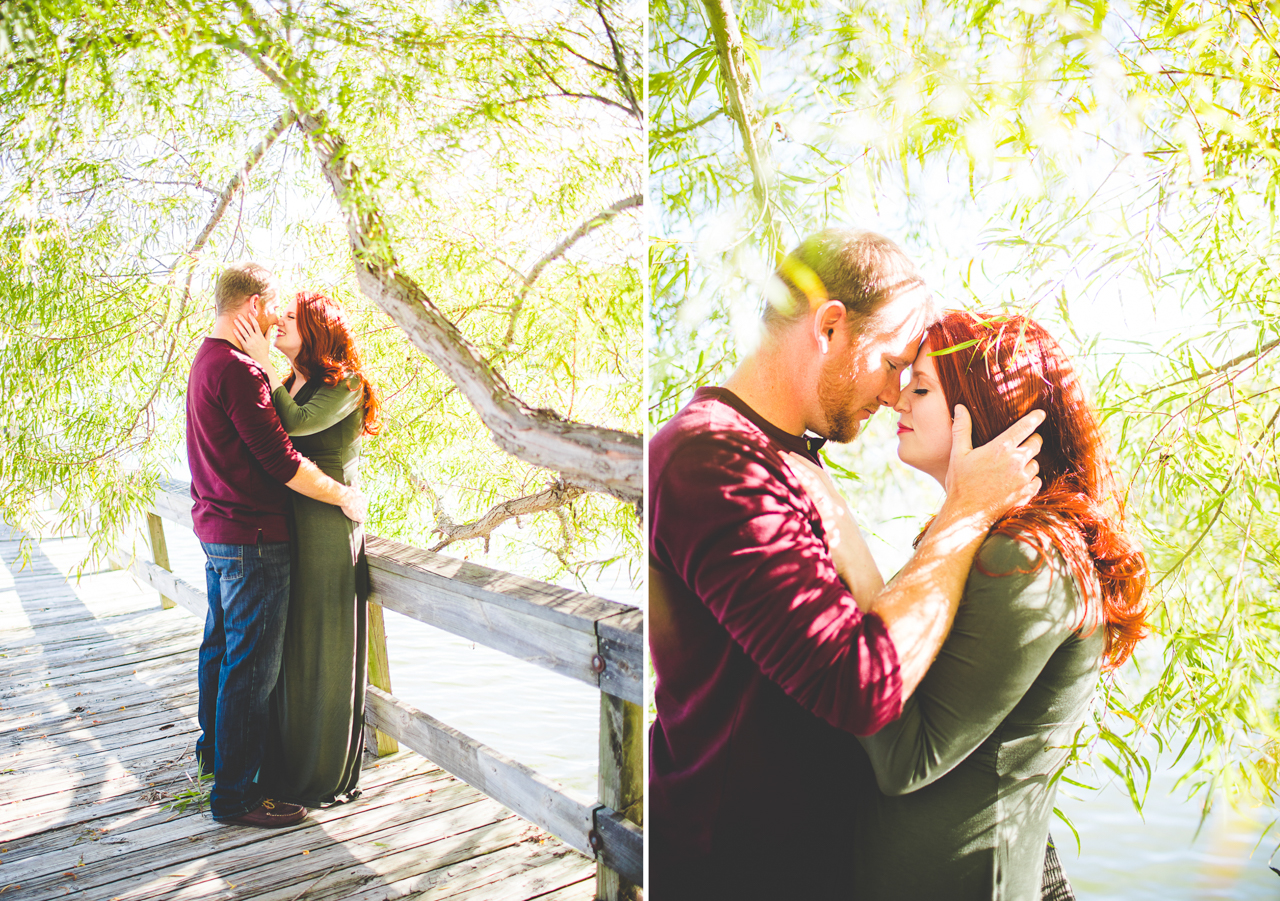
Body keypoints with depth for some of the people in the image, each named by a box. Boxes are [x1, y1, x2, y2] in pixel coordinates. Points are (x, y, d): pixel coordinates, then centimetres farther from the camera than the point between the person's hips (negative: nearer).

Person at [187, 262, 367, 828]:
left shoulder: (205, 360, 13)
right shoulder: (237, 371, -20)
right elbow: (280, 459, -22)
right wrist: (343, 496, -12)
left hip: (215, 529, 11)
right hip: (252, 538, -11)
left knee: (221, 645, 24)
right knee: (249, 665, -3)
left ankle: (214, 747, 42)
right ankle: (235, 793, 5)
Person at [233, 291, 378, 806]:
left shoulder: (345, 385, -9)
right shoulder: (289, 381, 13)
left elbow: (294, 422, -23)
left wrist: (265, 363, -16)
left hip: (328, 526, -7)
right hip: (287, 525, 8)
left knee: (326, 649, 2)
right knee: (290, 646, 15)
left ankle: (329, 776, 16)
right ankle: (289, 765, 30)